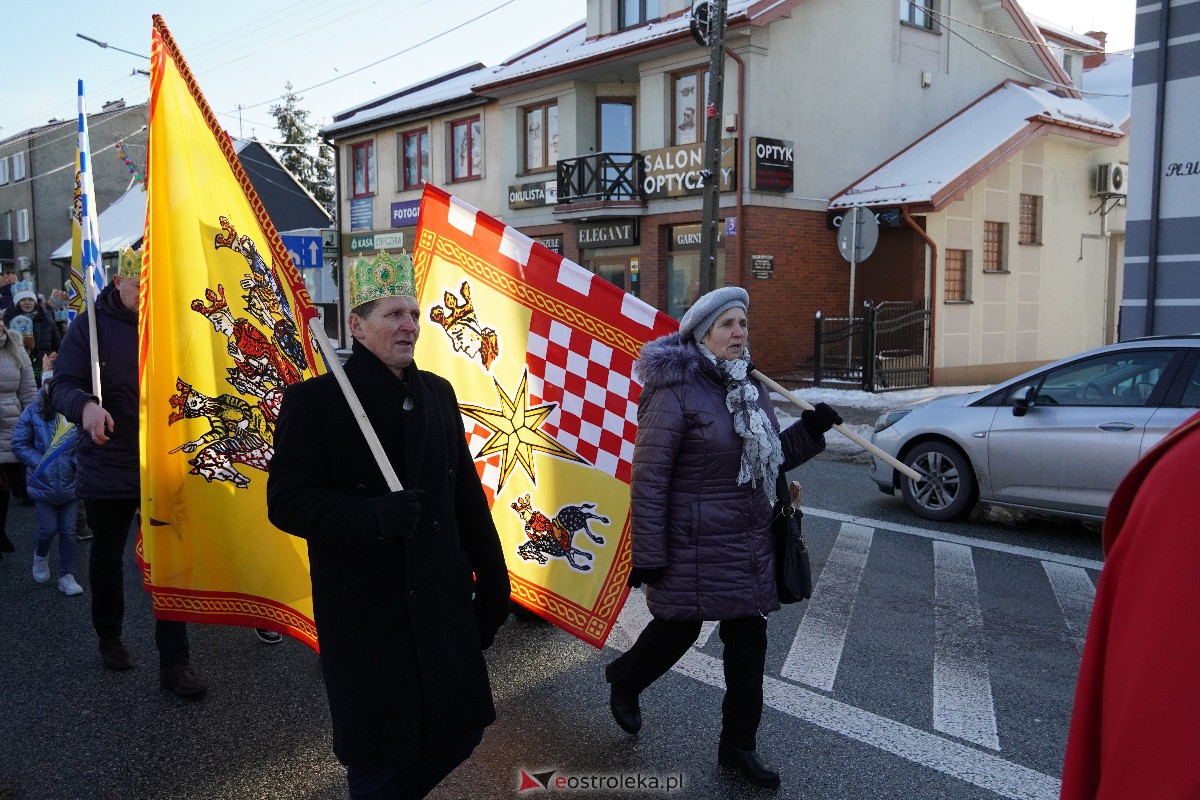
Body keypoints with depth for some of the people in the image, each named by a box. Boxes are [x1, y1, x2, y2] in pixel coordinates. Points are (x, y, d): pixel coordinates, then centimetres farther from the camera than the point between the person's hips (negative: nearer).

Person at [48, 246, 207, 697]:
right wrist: (85, 406, -33)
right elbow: (63, 386, -10)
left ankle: (174, 662, 8)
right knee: (107, 557, 17)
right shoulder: (91, 325, -6)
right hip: (107, 468, 0)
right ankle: (109, 638, 40)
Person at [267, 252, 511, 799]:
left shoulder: (438, 394, 8)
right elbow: (287, 503, -13)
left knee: (460, 733, 15)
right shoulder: (314, 400, -9)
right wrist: (375, 517, -27)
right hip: (365, 618, -5)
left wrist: (493, 581, 12)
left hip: (444, 607, 5)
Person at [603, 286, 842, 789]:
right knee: (678, 630, 9)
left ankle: (738, 746, 28)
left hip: (749, 548, 7)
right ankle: (624, 681, 42)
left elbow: (770, 459, 18)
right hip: (693, 546, -7)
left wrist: (810, 430, 1)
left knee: (748, 643, 11)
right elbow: (648, 479, -16)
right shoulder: (676, 391, -15)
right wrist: (648, 555, -17)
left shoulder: (750, 388, 8)